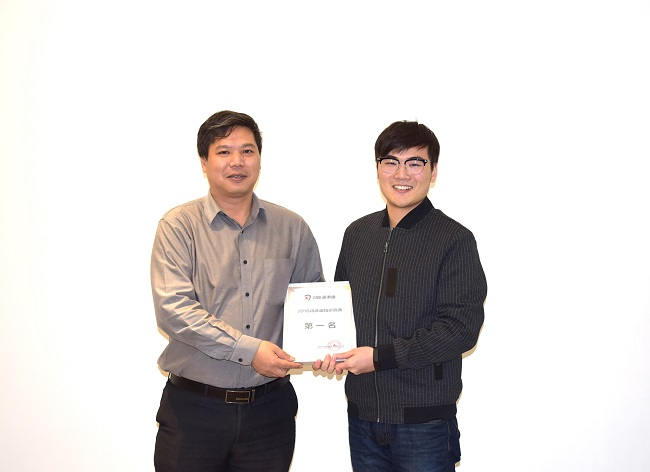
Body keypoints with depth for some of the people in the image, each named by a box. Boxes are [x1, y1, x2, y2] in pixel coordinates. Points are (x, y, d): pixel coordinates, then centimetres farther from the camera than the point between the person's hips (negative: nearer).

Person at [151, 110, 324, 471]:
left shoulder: (292, 228, 7)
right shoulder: (179, 226, -3)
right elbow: (173, 309, -14)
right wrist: (248, 350, -19)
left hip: (269, 410, 3)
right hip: (194, 408, -2)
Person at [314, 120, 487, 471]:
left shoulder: (454, 240, -8)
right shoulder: (357, 233, 10)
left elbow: (461, 327, -14)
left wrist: (380, 357, -16)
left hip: (425, 420, -5)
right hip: (362, 414, 5)